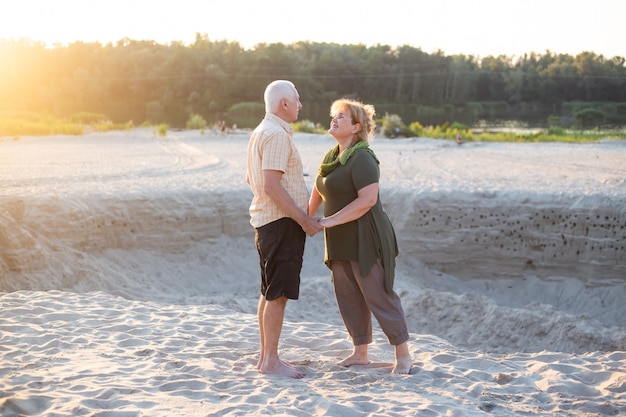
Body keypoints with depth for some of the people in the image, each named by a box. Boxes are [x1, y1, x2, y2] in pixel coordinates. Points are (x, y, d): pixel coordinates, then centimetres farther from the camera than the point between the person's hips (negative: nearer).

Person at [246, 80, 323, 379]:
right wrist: (304, 220, -20)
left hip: (267, 221, 11)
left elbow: (251, 180, 23)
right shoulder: (277, 135, -16)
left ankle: (265, 357, 21)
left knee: (270, 294, 14)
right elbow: (271, 186, -24)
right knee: (278, 294, -6)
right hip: (282, 222, -11)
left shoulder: (260, 132, 17)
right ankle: (271, 361, -1)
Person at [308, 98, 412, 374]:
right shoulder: (331, 157, 12)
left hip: (366, 240, -9)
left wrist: (331, 220, -24)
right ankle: (360, 353, 24)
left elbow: (368, 199, -25)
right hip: (341, 243, 9)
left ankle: (403, 355, 8)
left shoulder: (362, 158, -15)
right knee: (348, 297, 12)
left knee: (379, 296, -3)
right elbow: (318, 194, 20)